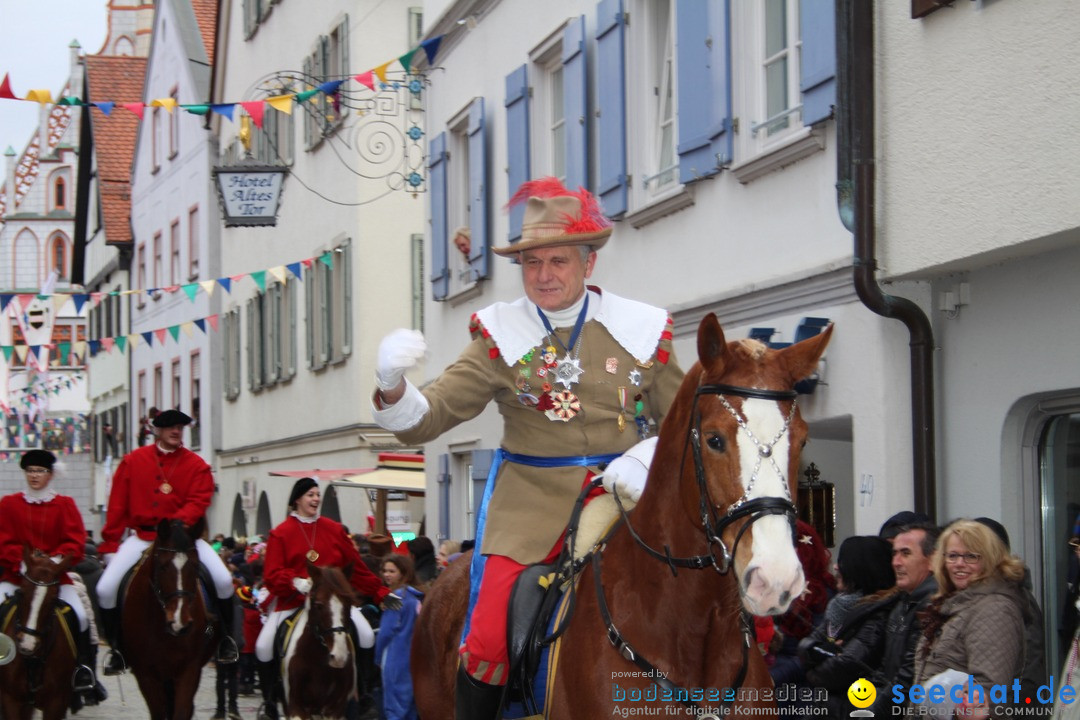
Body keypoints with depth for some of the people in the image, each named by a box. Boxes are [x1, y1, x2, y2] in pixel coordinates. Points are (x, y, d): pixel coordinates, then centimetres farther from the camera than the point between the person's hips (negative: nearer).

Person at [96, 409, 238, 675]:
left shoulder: (196, 465, 2)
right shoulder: (133, 461, 4)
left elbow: (198, 502, -9)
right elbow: (117, 506, 4)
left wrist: (179, 523, -29)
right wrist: (110, 545, 0)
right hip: (143, 536, 1)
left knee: (223, 579, -20)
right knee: (106, 587, -16)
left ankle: (225, 639, 3)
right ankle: (117, 650, 3)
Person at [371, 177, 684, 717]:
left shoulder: (641, 329, 5)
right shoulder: (501, 334, 3)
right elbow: (429, 417, -3)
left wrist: (646, 459, -10)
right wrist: (393, 387, -26)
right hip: (530, 505, -1)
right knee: (489, 637, -16)